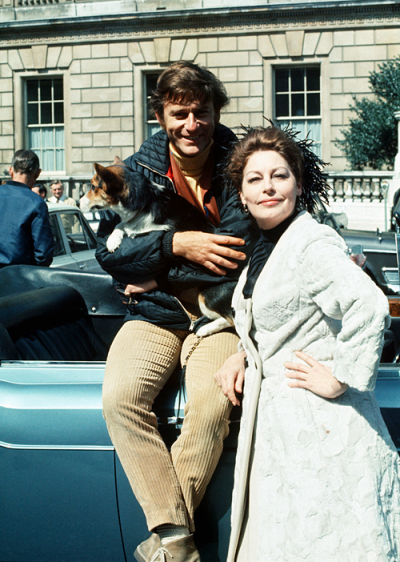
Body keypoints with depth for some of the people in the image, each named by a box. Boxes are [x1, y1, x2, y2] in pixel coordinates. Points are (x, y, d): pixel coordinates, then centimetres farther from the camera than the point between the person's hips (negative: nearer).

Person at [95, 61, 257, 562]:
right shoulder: (135, 172, 6)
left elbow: (244, 240, -13)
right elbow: (108, 252, 0)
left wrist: (156, 274, -13)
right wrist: (175, 244, -17)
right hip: (153, 316, 2)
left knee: (212, 405, -31)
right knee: (120, 396, -26)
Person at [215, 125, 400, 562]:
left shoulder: (312, 244, -16)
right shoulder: (266, 248, 13)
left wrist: (338, 380, -23)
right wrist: (242, 356, 9)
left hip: (321, 430, -9)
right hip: (279, 427, 9)